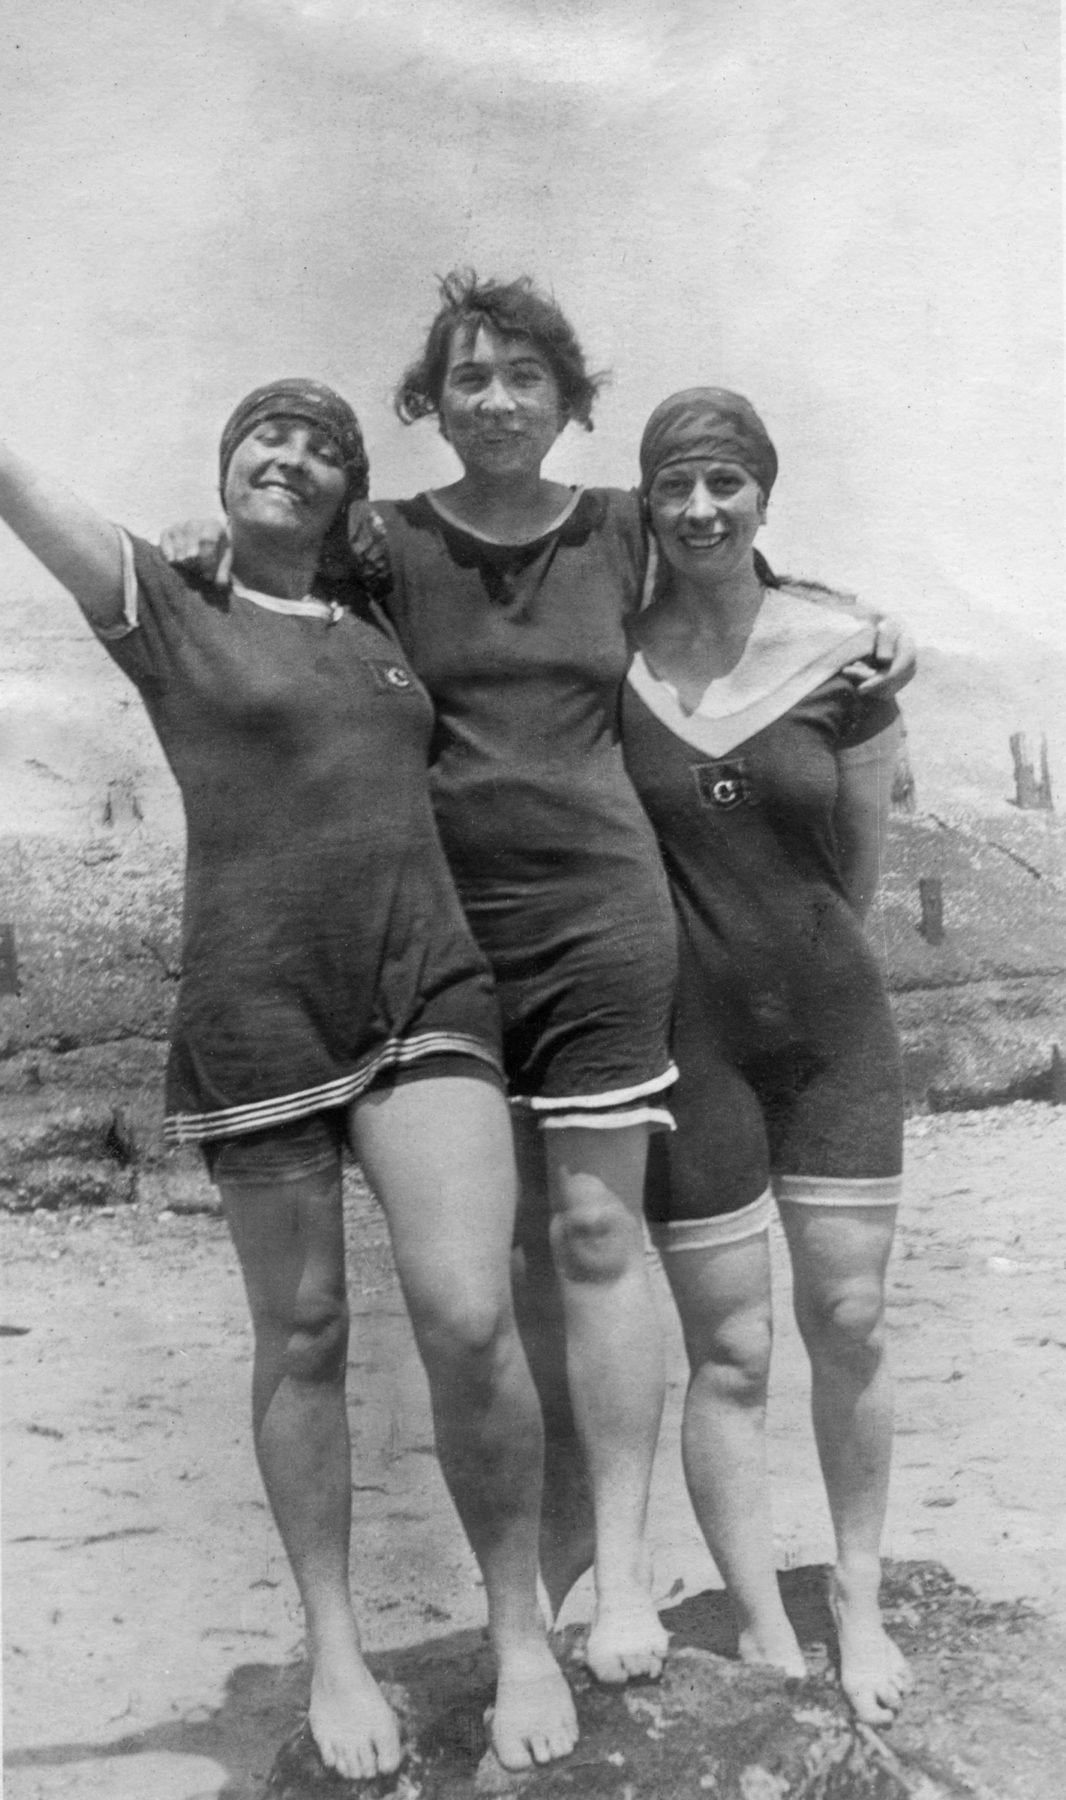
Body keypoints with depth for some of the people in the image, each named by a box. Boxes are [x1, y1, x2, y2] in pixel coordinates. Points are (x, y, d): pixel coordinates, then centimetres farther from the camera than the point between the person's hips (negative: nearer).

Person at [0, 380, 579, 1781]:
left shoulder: (378, 618, 16)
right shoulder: (164, 605, 6)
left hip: (428, 994, 2)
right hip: (256, 1019, -2)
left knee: (470, 1319, -12)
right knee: (303, 1341, 7)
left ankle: (521, 1628, 11)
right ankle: (335, 1648, 28)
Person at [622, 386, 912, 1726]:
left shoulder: (841, 655, -4)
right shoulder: (610, 657, -6)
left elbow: (862, 864, 5)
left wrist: (801, 947, 12)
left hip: (832, 1020, 1)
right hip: (685, 1029, -1)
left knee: (849, 1324, 7)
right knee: (729, 1352, 4)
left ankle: (858, 1602, 29)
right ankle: (764, 1639, 22)